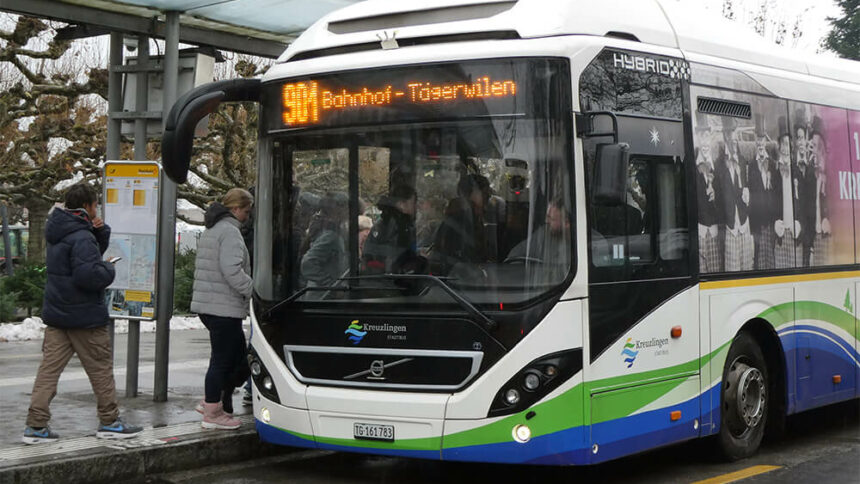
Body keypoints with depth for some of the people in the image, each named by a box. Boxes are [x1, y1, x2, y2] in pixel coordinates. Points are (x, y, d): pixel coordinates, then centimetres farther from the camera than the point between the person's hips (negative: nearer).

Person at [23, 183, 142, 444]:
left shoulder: (58, 232, 12)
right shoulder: (81, 237, -19)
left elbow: (95, 250, 21)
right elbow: (89, 275, -29)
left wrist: (100, 231, 3)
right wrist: (108, 269, -10)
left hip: (57, 315, 8)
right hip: (85, 316, -8)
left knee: (49, 368, 4)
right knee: (101, 369, 6)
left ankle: (36, 425, 0)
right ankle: (109, 422, 15)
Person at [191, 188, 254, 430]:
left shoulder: (210, 231, 20)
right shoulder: (230, 232, -13)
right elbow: (232, 271, -24)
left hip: (207, 305, 10)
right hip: (224, 307, -10)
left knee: (237, 354, 17)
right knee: (222, 359, -2)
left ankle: (211, 401, 21)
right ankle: (212, 413, 5)